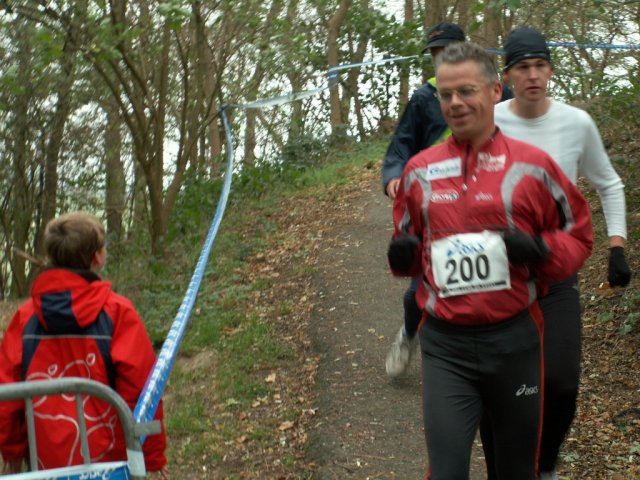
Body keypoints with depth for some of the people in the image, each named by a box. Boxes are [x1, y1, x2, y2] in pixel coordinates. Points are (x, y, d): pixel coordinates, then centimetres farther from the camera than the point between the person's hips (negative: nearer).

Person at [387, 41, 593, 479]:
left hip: (514, 339, 0)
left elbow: (578, 235, 4)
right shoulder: (419, 170, 4)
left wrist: (541, 251, -16)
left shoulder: (533, 165, -4)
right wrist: (404, 254, -5)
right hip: (444, 345, 1)